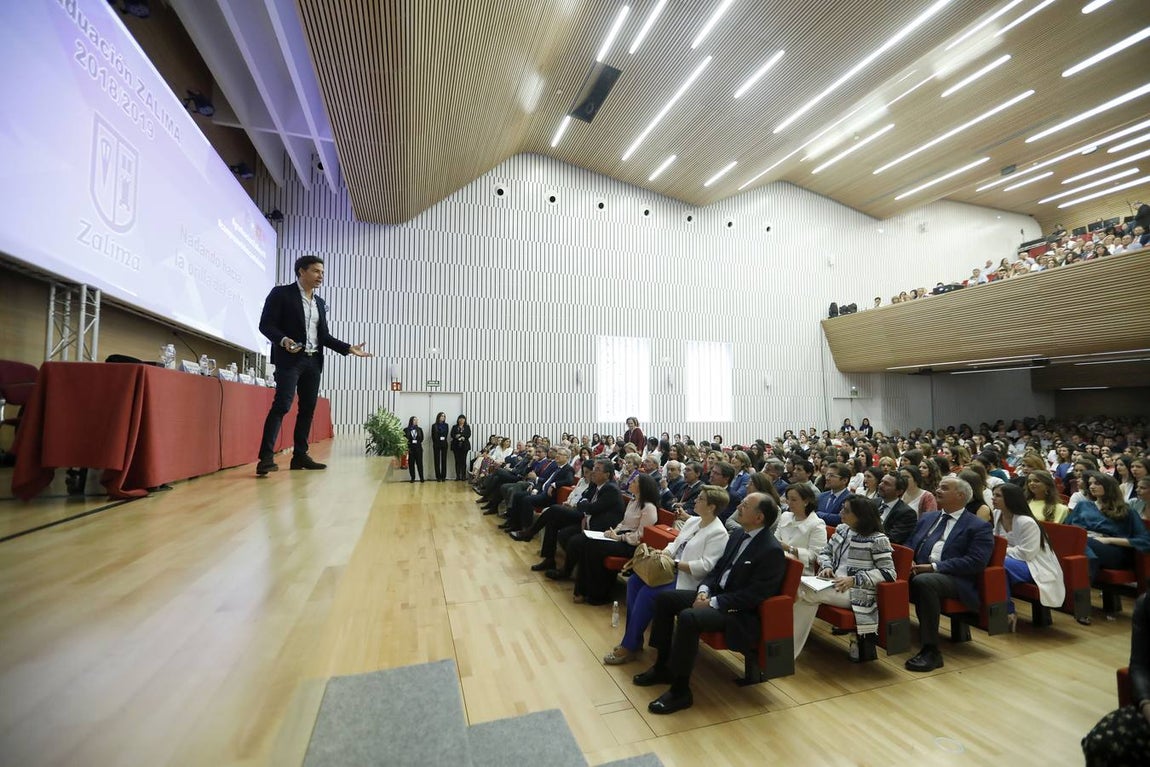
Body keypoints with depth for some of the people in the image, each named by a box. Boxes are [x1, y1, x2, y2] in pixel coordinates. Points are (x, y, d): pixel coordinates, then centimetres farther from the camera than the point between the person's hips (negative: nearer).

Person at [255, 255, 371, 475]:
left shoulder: (319, 302, 18)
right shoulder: (281, 293, -1)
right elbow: (266, 324, -6)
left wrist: (349, 348, 6)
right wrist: (283, 340, -25)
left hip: (313, 361, 7)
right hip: (290, 359, -7)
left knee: (308, 409, 6)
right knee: (281, 405, -15)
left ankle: (300, 456, 13)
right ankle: (266, 457, -15)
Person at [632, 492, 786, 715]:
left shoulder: (772, 551, -19)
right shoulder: (739, 535, 7)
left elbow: (753, 595, -22)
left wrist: (713, 603, -21)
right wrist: (704, 590, -4)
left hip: (741, 612, -9)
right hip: (716, 593, 9)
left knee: (688, 617, -31)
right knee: (664, 598, 1)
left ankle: (680, 691, -14)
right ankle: (662, 666, 13)